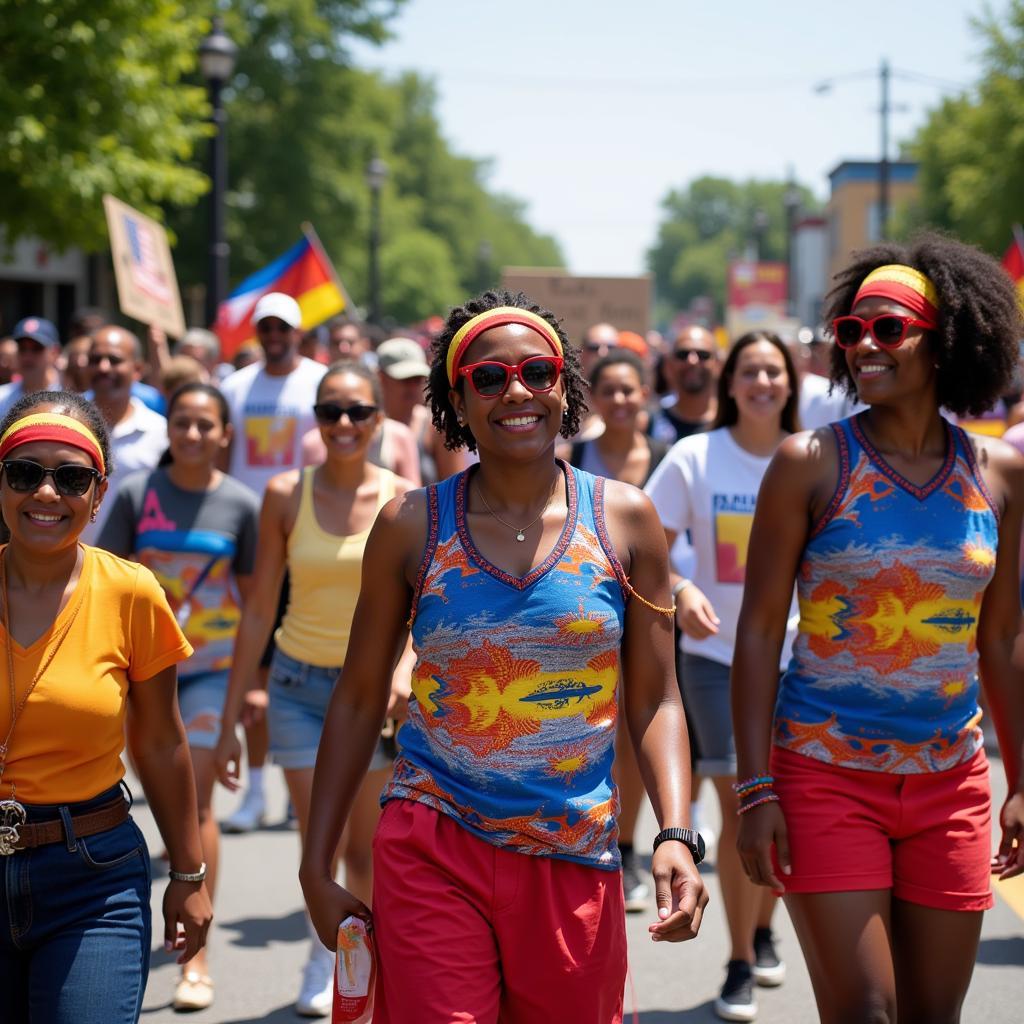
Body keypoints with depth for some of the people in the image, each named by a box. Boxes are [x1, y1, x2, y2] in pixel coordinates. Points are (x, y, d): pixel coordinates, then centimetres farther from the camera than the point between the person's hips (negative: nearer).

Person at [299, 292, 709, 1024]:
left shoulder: (623, 518, 2)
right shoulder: (411, 526, 1)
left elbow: (655, 700, 5)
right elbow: (359, 700, 7)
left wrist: (676, 836, -9)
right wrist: (317, 869, 5)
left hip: (575, 863, 1)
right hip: (433, 853, -1)